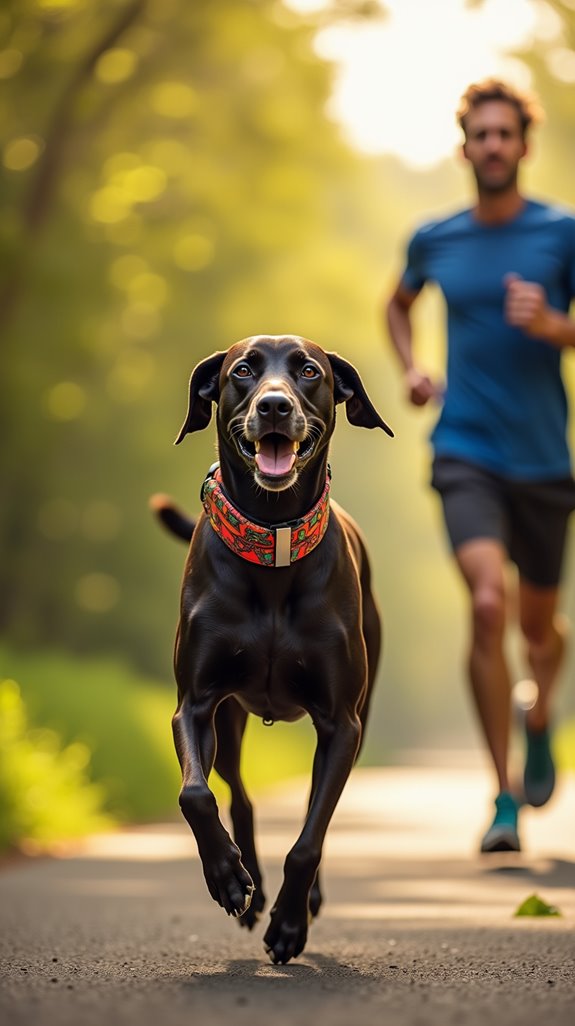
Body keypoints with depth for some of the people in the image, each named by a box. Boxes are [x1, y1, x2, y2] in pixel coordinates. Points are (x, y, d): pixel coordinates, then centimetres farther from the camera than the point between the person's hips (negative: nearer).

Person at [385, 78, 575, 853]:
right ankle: (504, 800, -15)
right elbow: (399, 303, 28)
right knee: (487, 603, -21)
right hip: (465, 451, 0)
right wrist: (411, 368, 10)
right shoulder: (435, 241, 7)